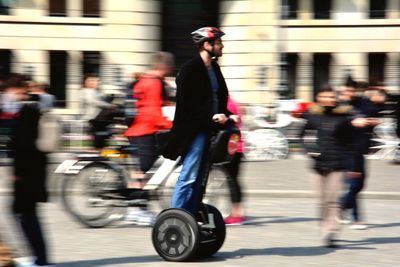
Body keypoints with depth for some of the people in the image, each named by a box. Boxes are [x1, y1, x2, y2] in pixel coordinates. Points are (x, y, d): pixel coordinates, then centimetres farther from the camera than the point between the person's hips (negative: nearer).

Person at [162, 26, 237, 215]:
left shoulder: (214, 68, 15)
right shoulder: (190, 69, -11)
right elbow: (186, 104, -17)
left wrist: (228, 115, 4)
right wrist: (211, 117, -21)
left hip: (209, 129, 9)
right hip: (194, 130, -9)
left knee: (197, 180, 11)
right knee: (188, 178, -10)